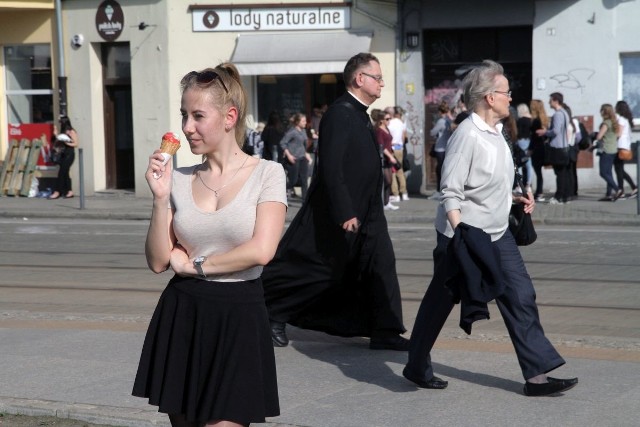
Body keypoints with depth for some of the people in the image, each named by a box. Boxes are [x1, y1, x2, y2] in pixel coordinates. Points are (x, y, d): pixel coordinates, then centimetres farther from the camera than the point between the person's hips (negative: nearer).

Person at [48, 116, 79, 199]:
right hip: (63, 154, 8)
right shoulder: (63, 131, 15)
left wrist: (67, 143, -20)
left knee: (61, 173, -10)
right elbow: (59, 143, 15)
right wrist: (56, 135, 9)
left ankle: (57, 192, -10)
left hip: (69, 154, -8)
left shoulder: (71, 131, -8)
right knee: (65, 173, 6)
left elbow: (76, 144, -10)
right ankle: (69, 192, 11)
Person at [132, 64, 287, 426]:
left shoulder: (266, 174, -3)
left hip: (239, 318, -4)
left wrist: (194, 264, -6)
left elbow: (261, 250, -16)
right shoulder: (180, 179, 6)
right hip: (181, 316, 4)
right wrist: (160, 198, -8)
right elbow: (159, 261, 3)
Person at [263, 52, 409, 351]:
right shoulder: (340, 114, -18)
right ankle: (273, 315, 18)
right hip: (339, 212, -9)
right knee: (320, 270, 1)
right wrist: (344, 213, -26)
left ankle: (385, 333, 6)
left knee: (381, 264, 3)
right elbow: (331, 168, -24)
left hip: (364, 214, 9)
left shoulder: (359, 116, 12)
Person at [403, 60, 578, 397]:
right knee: (440, 302, 7)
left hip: (496, 234, 8)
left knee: (521, 297, 0)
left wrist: (514, 198, 12)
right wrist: (460, 234, -30)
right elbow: (451, 193, -23)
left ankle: (537, 374, 1)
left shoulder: (495, 132, 7)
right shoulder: (467, 136, -21)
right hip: (463, 236, -8)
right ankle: (417, 367, 25)